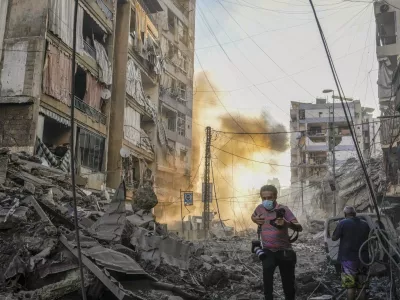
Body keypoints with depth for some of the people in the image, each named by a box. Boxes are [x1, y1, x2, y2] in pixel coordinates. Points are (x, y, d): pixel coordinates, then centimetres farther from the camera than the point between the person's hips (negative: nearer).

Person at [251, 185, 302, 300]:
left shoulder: (283, 209, -11)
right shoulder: (260, 208, 2)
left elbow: (299, 228, -19)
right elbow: (253, 217, 26)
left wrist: (286, 223, -40)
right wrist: (256, 220, 1)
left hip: (284, 252, -2)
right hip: (268, 251, 2)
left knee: (288, 285, 7)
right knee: (267, 272, -24)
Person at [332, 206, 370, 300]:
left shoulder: (343, 223, -8)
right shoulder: (365, 224, 8)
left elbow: (334, 238, -5)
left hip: (349, 259, -4)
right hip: (363, 258, 5)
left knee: (350, 286, -1)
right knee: (361, 287, 10)